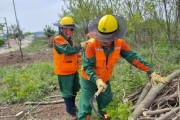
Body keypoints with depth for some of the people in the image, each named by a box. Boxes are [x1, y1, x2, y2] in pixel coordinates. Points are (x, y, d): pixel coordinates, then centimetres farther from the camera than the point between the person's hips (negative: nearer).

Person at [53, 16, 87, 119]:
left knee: (74, 91, 22)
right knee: (68, 93, 4)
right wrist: (80, 46, -26)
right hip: (65, 72, -9)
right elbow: (68, 50, -32)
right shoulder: (58, 40, -19)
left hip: (73, 70, 9)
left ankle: (73, 107, 40)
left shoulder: (69, 40, 11)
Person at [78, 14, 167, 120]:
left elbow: (134, 57, -14)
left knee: (106, 108, 20)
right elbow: (87, 66, -26)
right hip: (90, 80, -3)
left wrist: (152, 73, -17)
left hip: (105, 80, 4)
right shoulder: (92, 44, -30)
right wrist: (97, 80, -41)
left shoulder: (120, 43, -18)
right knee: (85, 109, 1)